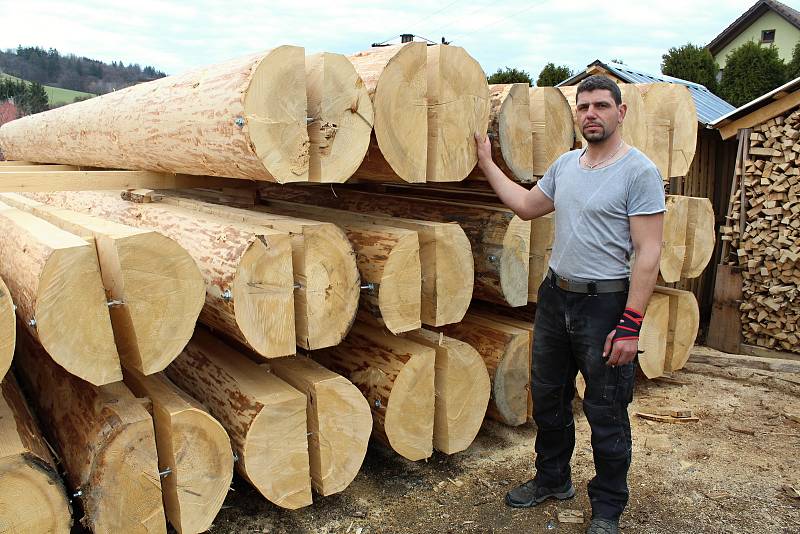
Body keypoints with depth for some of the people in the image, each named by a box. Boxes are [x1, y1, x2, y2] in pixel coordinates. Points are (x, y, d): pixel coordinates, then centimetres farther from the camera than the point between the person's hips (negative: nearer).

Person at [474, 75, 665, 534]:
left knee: (606, 414, 7)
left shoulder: (639, 171, -13)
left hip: (605, 303, -7)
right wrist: (487, 163, 16)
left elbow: (648, 252, -17)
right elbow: (527, 206, 19)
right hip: (555, 296, 7)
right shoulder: (565, 165, 8)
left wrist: (631, 325, -21)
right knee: (548, 398, 19)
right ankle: (553, 479, 40)